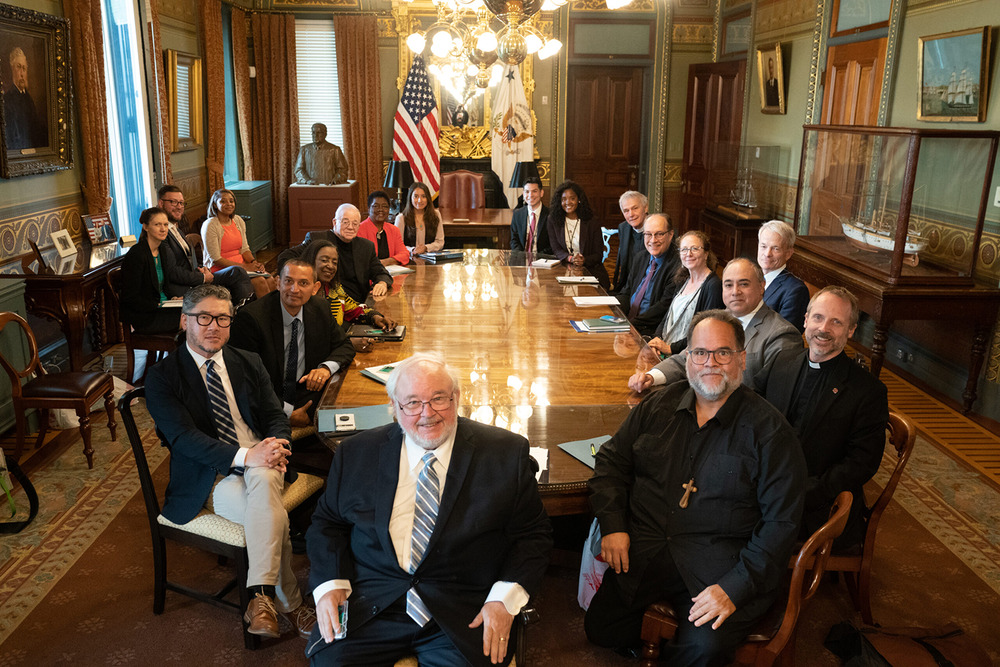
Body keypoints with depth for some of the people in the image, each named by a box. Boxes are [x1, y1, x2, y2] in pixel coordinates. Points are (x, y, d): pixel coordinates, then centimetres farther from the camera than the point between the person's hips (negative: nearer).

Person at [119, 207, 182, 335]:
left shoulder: (163, 252, 11)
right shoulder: (136, 255, -15)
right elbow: (130, 298, -16)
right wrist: (158, 306, -19)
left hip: (163, 307, 8)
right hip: (143, 317, -8)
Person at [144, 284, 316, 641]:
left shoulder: (249, 363, 14)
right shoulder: (162, 377, 1)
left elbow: (276, 417, 9)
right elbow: (184, 437, -13)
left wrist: (274, 447, -17)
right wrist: (245, 456, -28)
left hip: (260, 466, 3)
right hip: (211, 480, -3)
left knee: (263, 478, -35)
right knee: (275, 517, -30)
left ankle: (261, 597, -31)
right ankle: (289, 604, -12)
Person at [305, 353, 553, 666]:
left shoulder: (506, 453, 0)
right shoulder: (356, 454, 6)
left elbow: (533, 533, 2)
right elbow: (326, 523, 15)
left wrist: (505, 598, -11)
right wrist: (330, 584, -2)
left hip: (464, 616, -1)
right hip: (369, 604, 2)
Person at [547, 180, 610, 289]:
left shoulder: (593, 224, 4)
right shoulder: (553, 221, 8)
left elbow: (599, 255, 2)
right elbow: (555, 249, 3)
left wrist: (584, 260, -20)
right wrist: (570, 258, -18)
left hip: (591, 270, 0)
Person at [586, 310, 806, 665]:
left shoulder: (769, 430, -4)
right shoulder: (659, 406, 9)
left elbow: (781, 522, -7)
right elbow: (612, 460, 16)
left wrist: (736, 586, -16)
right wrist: (612, 525, 1)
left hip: (719, 563, -3)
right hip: (642, 552, 4)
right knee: (600, 628, -12)